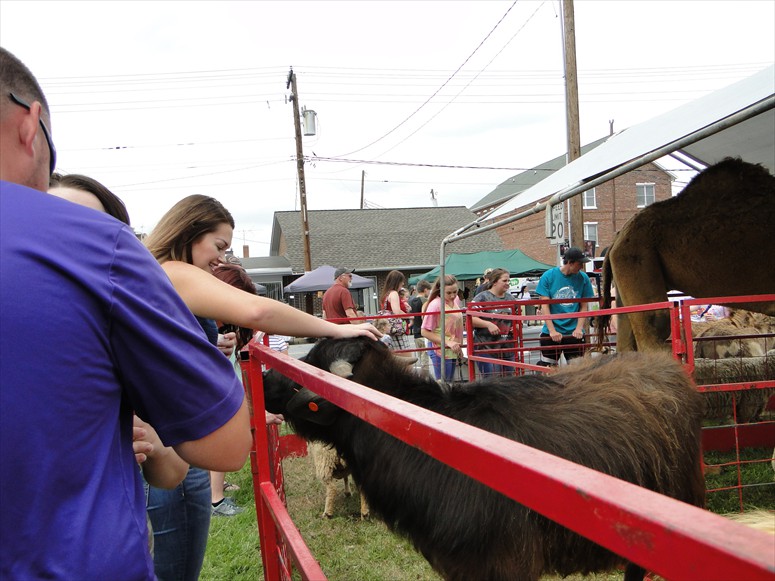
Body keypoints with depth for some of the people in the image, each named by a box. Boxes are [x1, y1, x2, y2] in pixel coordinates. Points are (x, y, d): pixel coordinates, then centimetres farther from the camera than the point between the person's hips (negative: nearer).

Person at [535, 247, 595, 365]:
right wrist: (552, 331, -12)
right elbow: (544, 305, -5)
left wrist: (579, 328, -8)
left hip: (574, 333, 1)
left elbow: (584, 306, 4)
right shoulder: (548, 276, -4)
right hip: (550, 333, -1)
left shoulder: (583, 278, 1)